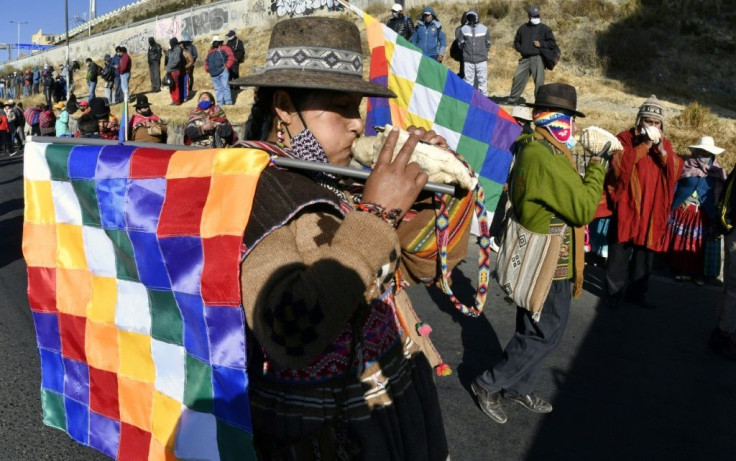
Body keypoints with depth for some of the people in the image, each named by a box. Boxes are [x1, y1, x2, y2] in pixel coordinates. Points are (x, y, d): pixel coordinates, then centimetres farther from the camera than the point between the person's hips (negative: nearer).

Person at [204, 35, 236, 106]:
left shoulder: (225, 48, 6)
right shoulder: (210, 51, 23)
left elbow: (231, 57, -5)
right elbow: (206, 61, 28)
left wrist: (227, 66, -12)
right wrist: (207, 69, 14)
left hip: (223, 71, -6)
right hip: (214, 74, 6)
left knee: (225, 86, -11)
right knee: (218, 88, 6)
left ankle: (228, 102, -11)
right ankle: (220, 103, 9)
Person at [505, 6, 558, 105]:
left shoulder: (544, 28, 4)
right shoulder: (523, 28, 14)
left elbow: (553, 43, 3)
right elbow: (516, 41, 23)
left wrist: (541, 44, -10)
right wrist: (521, 49, 4)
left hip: (537, 58, -3)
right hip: (525, 58, 3)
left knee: (539, 81, -6)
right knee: (517, 77, 2)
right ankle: (512, 100, 13)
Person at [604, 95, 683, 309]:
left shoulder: (665, 144, 13)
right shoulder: (625, 138, -2)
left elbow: (676, 172, 2)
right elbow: (619, 165, -17)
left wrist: (662, 151, -12)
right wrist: (644, 145, -18)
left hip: (652, 209, 5)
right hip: (627, 206, -4)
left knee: (646, 252, 10)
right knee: (619, 252, 1)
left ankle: (637, 293, 22)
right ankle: (614, 292, 11)